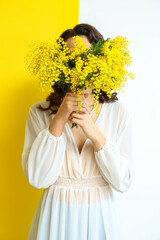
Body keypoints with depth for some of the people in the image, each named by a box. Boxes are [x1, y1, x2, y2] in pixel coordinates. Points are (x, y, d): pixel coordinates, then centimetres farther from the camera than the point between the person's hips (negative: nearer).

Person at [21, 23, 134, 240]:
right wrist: (59, 120, -22)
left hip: (99, 216, 1)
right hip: (55, 216, 0)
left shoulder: (119, 113, -8)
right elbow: (37, 178, -15)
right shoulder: (40, 113, -9)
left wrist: (95, 135, -23)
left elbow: (123, 182, -10)